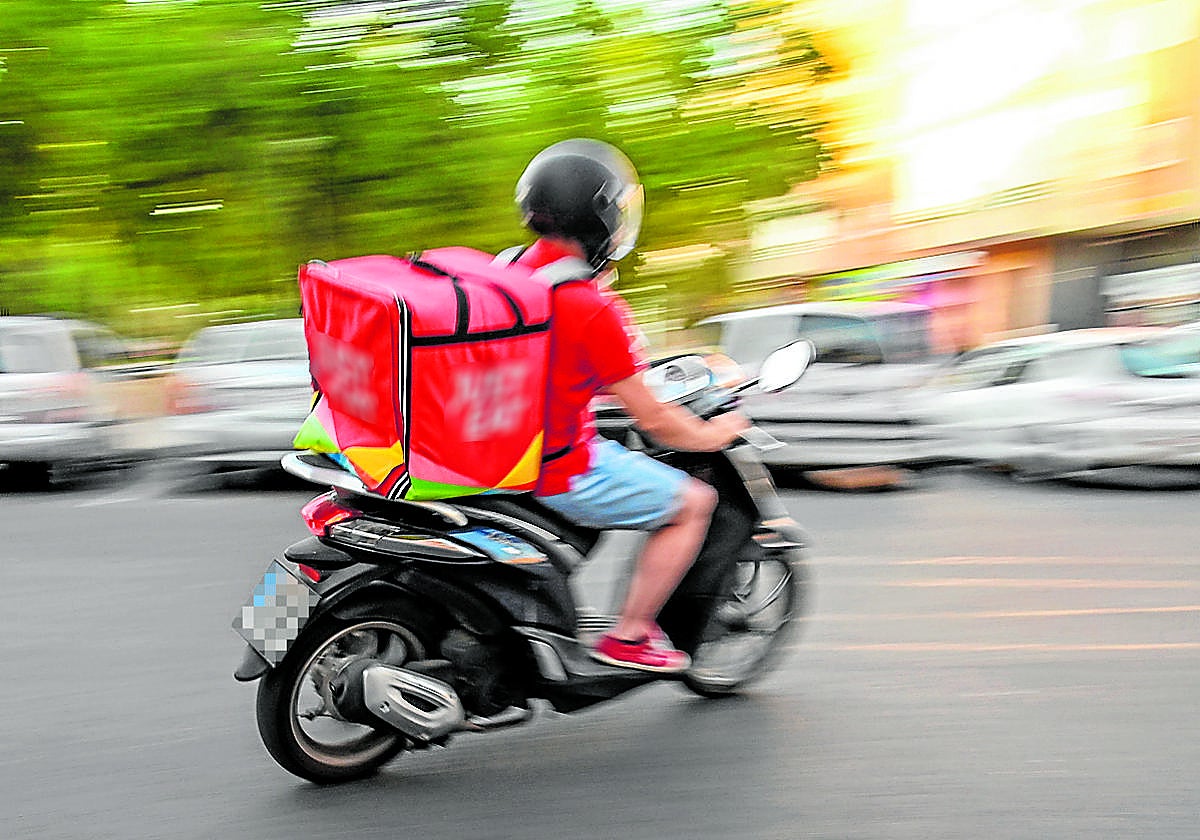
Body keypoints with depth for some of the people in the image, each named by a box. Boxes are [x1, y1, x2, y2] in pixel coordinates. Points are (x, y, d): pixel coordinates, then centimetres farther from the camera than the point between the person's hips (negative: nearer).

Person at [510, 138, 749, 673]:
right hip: (561, 476, -9)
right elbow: (652, 419, -15)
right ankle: (630, 635, 5)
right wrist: (712, 435, 3)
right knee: (693, 502, 2)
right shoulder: (593, 307, -21)